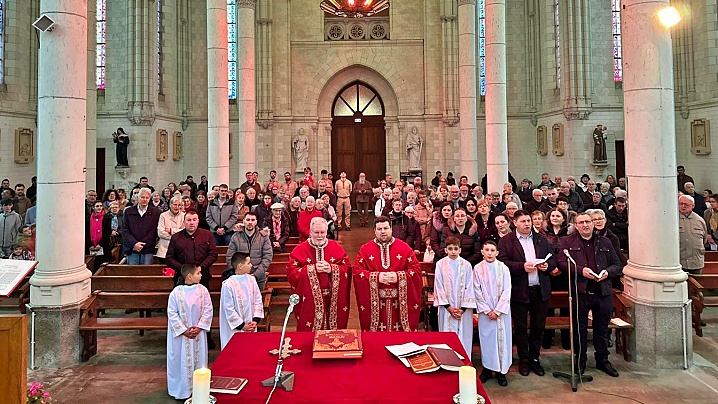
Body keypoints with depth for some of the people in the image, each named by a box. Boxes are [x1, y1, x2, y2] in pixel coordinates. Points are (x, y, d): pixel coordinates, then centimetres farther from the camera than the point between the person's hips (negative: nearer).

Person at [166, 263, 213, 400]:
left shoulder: (203, 290, -6)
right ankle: (182, 389, 23)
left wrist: (199, 327, -12)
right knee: (181, 361, 7)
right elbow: (172, 314, -10)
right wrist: (183, 330, -14)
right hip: (181, 334, -3)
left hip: (199, 333, 3)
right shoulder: (176, 293, -14)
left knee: (199, 359, 12)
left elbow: (208, 311, -3)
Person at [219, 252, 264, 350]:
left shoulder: (251, 279, 0)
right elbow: (228, 309, -13)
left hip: (251, 326, 5)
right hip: (235, 329, -5)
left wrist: (255, 320, -4)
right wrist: (242, 325, -10)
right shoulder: (228, 284, -16)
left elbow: (258, 301, 5)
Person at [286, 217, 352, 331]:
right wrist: (313, 269, -16)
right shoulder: (300, 250, 1)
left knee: (334, 331, 6)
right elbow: (291, 272, -8)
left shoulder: (336, 248, 6)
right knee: (309, 332, 3)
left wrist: (332, 269, -15)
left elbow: (348, 269, 1)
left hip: (333, 299, 1)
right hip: (309, 300, -1)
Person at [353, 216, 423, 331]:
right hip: (375, 302, 0)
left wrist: (398, 276, -16)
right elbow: (357, 271, -4)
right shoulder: (365, 249, 4)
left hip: (400, 301, 0)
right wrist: (376, 276, -16)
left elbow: (416, 270, -1)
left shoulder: (404, 247, 4)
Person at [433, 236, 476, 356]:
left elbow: (469, 287, -3)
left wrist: (463, 308, -9)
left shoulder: (466, 265, -2)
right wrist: (448, 307, -7)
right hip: (446, 307, 0)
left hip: (463, 308, 0)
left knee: (463, 336, 4)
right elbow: (439, 287, -3)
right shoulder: (440, 264, -3)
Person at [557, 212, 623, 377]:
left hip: (603, 292, 3)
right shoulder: (567, 243, 4)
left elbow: (618, 265, 13)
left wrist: (608, 272, -7)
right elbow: (562, 263, -7)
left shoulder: (605, 242, 13)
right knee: (580, 328, 7)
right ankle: (580, 361, 21)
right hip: (580, 292, -3)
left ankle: (603, 360, 29)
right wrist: (581, 270, -19)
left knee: (602, 328, 14)